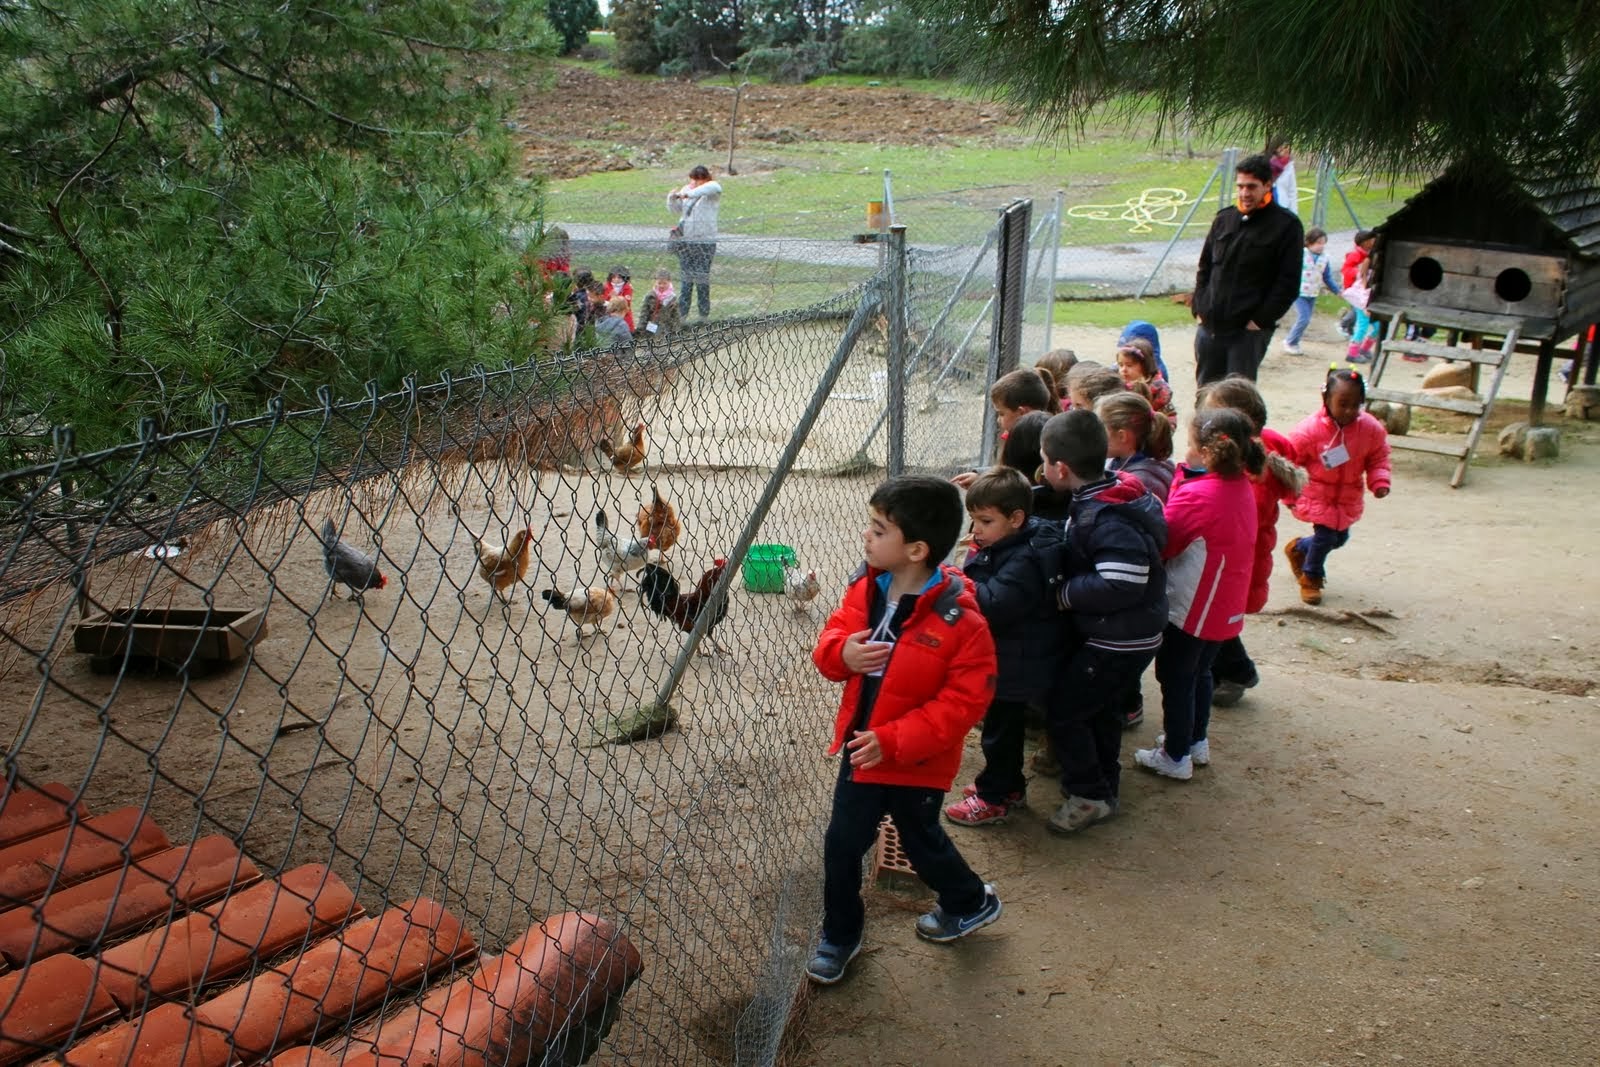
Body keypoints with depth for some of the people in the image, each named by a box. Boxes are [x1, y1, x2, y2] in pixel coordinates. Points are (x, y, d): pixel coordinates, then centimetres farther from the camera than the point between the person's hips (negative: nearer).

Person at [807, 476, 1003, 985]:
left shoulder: (959, 620, -27)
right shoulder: (866, 588, -8)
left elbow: (967, 699, -23)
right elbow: (833, 636, 5)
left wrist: (894, 741, -27)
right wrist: (842, 653, -22)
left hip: (917, 760, -5)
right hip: (863, 746, 5)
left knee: (921, 841, 19)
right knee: (842, 842, 12)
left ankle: (972, 902, 50)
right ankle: (839, 933, 36)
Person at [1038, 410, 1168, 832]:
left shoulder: (1109, 521, -29)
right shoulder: (1113, 491, 1)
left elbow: (1121, 586, -35)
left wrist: (1064, 593, -23)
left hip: (1119, 641, -10)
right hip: (1128, 634, 10)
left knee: (1063, 710, -1)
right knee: (1099, 707, 23)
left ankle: (1088, 796, 12)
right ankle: (1105, 787, 39)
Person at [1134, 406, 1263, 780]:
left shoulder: (1195, 496, -27)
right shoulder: (1242, 489, -2)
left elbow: (1159, 544, -19)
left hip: (1189, 607, -8)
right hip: (1226, 608, 8)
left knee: (1176, 679, 8)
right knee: (1200, 672, 25)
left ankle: (1176, 757, 20)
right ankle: (1197, 741, 40)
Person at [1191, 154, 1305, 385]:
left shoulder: (1286, 225, -4)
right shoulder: (1224, 219, 12)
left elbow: (1288, 283, -8)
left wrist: (1260, 320, -13)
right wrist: (1199, 308, 8)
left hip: (1249, 330, -6)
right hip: (1209, 326, 6)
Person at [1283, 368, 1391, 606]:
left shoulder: (1370, 428, -12)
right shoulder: (1310, 429, -22)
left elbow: (1378, 458, 3)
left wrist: (1380, 482, -14)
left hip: (1349, 496, 5)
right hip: (1318, 494, -5)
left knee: (1340, 538, 15)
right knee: (1325, 535, -9)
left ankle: (1298, 548, 43)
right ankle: (1310, 577, 18)